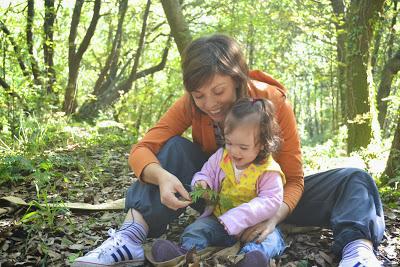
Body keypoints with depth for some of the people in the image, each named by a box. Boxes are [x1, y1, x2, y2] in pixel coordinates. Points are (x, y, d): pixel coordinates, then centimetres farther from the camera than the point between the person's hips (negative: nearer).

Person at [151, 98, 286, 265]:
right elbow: (205, 173, 14)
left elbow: (270, 201, -18)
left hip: (253, 224, -4)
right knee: (196, 228, -19)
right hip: (218, 220, 4)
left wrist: (237, 218, -29)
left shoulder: (268, 171, -11)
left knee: (271, 237, -31)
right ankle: (186, 253, -45)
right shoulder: (220, 157, 2)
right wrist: (201, 183, -13)